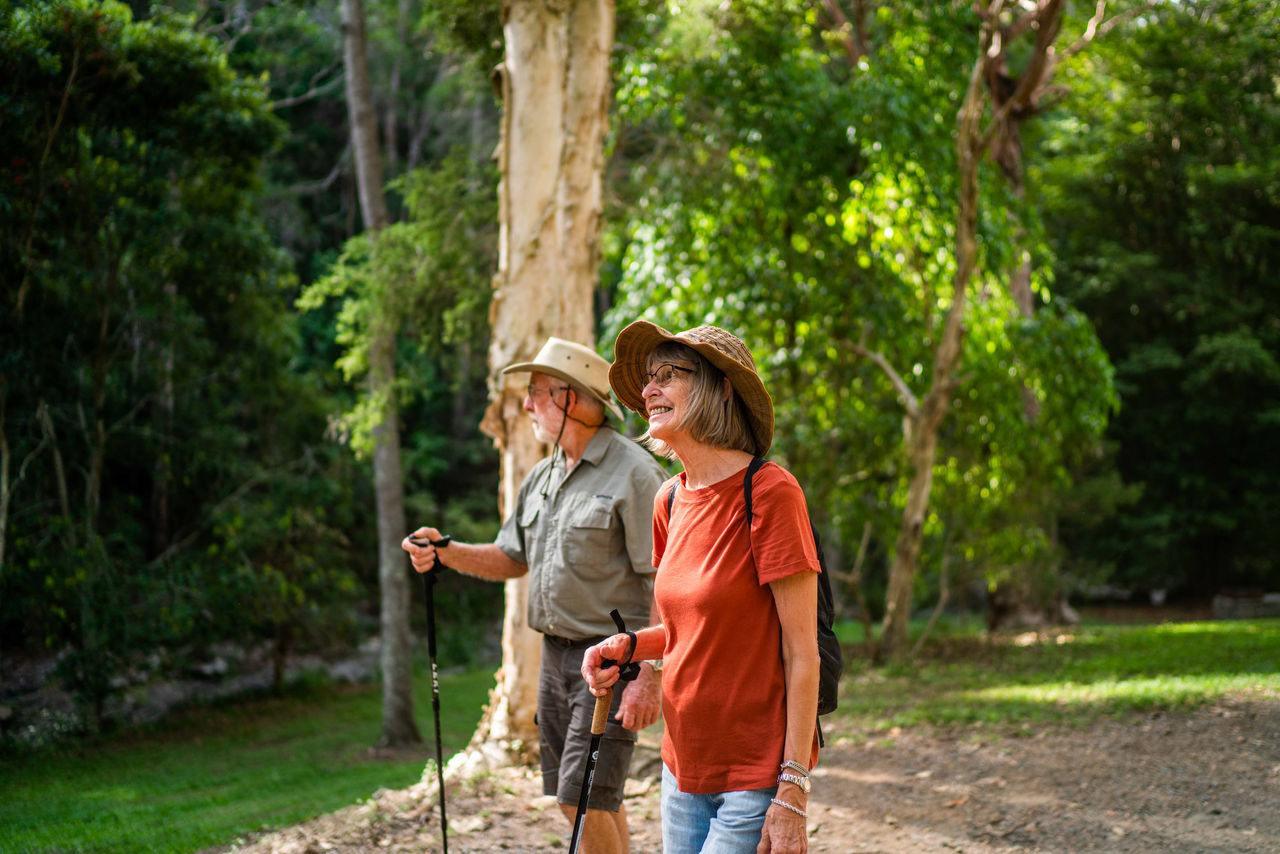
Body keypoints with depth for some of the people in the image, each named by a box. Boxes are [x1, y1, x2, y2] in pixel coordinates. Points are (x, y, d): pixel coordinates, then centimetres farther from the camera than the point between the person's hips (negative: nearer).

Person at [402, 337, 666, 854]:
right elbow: (512, 559, 21)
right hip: (556, 652, 8)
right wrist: (444, 552, 3)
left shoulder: (633, 473, -13)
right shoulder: (542, 477, 14)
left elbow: (663, 584, -17)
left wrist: (649, 677, -22)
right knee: (588, 801, 12)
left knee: (585, 798, -13)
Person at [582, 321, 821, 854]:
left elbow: (801, 652, -15)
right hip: (685, 767, 7)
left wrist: (793, 791, -18)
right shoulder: (670, 501, 6)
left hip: (755, 778, -7)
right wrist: (628, 647, 0)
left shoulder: (769, 491, -15)